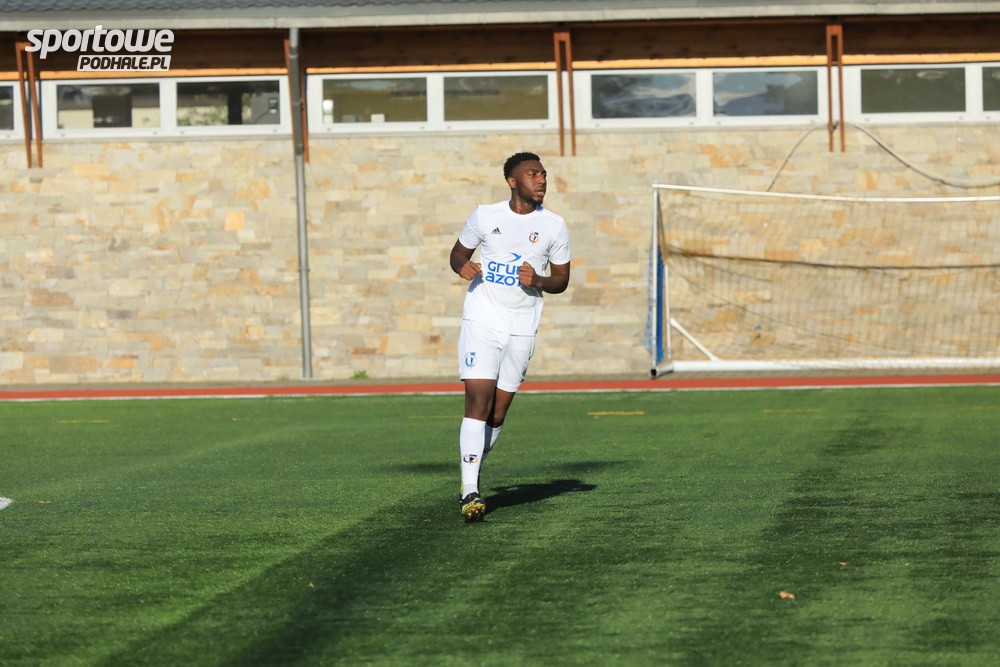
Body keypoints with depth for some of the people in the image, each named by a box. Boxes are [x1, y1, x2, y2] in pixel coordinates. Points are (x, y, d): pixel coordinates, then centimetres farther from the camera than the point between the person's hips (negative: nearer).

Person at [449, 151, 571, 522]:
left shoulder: (554, 226, 4)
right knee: (478, 400, -15)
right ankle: (470, 491, -19)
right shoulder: (485, 216, 1)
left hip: (522, 328, 2)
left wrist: (538, 281, -12)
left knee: (498, 411, 6)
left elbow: (561, 280, 10)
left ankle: (471, 474, 28)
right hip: (481, 321, -2)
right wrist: (463, 266, -9)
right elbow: (458, 252, 14)